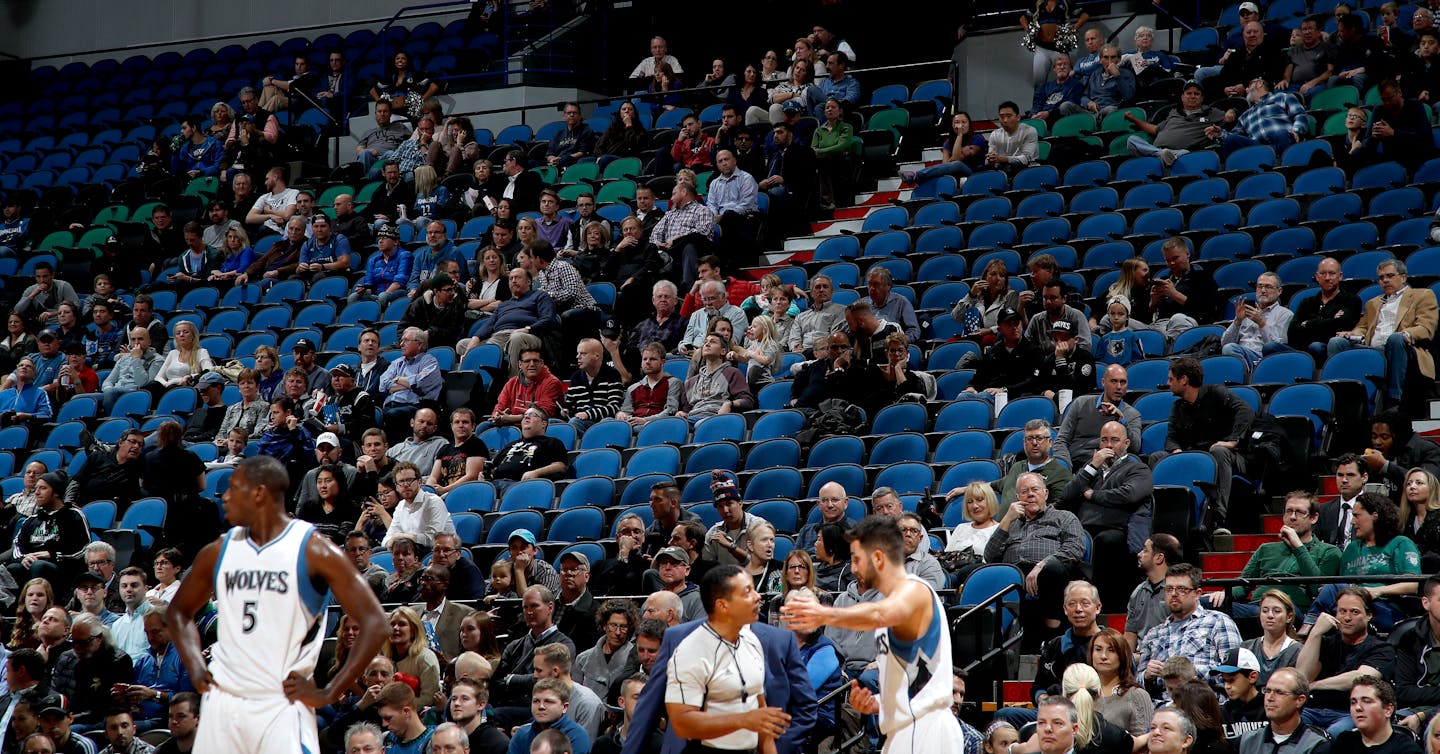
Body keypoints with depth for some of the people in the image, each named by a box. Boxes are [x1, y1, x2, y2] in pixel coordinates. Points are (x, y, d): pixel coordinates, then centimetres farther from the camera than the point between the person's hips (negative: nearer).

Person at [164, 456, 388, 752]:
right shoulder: (219, 552, 9)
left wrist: (328, 694, -11)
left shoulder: (311, 550, -6)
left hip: (283, 707, -5)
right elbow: (179, 611, 26)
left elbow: (374, 623, -9)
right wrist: (196, 669, 9)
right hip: (223, 703, 5)